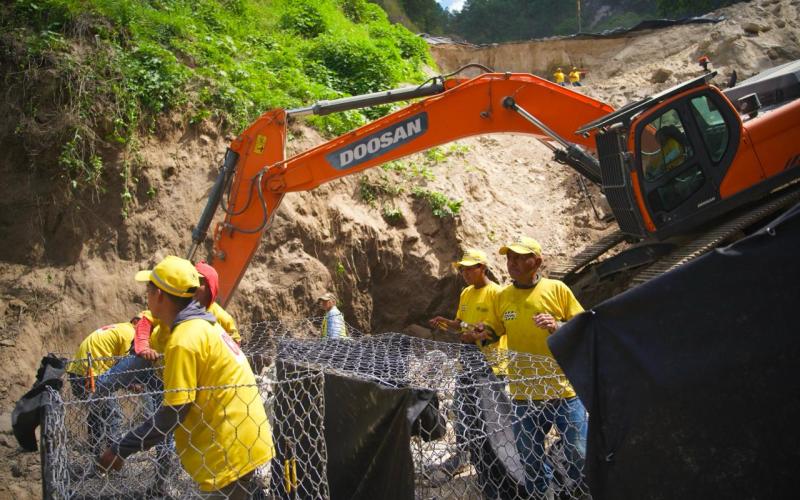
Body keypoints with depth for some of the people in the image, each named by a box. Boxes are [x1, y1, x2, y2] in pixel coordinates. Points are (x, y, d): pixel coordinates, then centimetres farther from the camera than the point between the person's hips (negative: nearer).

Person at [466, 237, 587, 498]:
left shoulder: (557, 289, -4)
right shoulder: (502, 297, 3)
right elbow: (494, 330, 14)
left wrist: (557, 326, -20)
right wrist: (483, 333, -8)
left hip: (563, 389, -2)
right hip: (525, 393, 3)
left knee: (580, 454, 4)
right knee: (531, 459, 13)